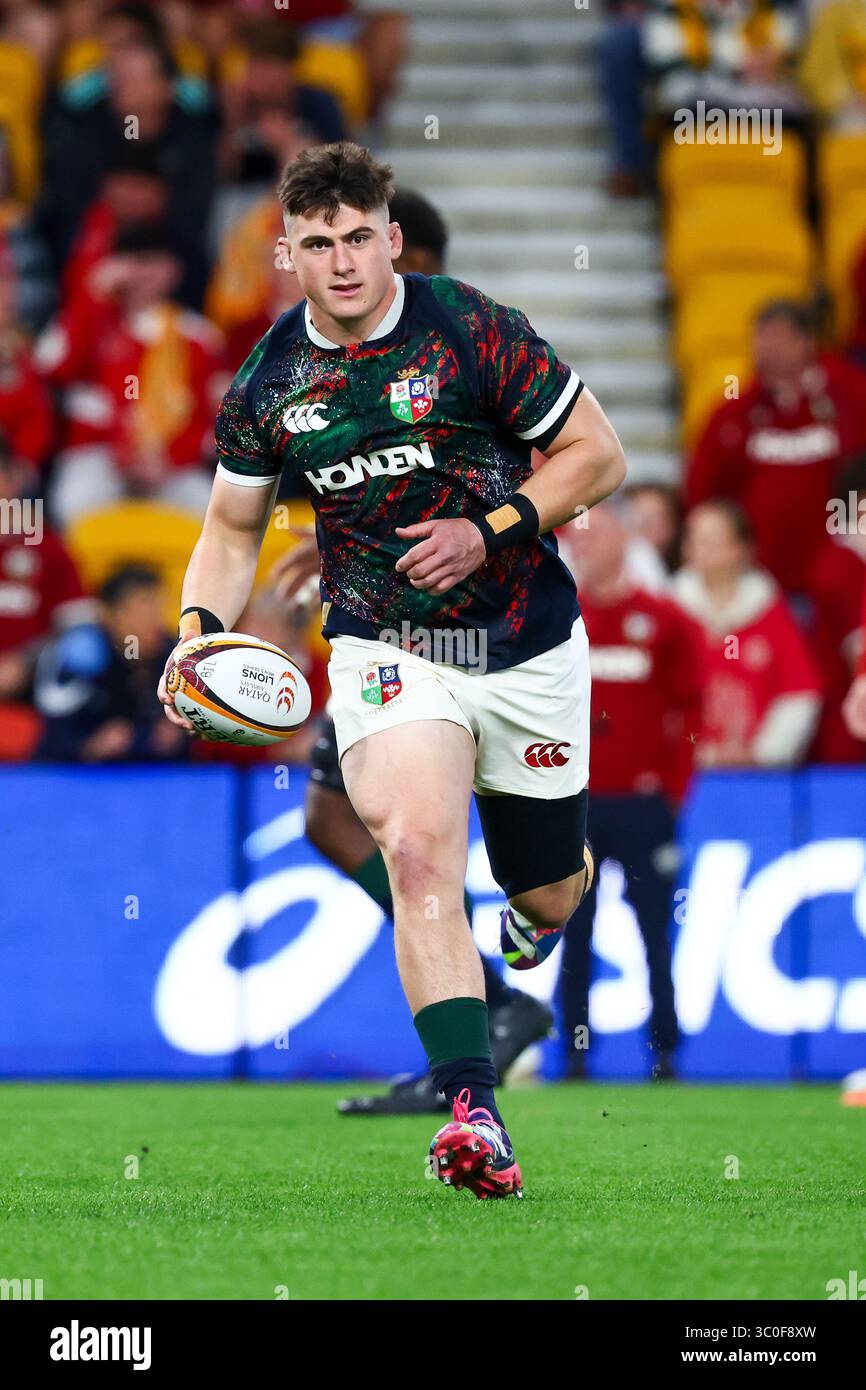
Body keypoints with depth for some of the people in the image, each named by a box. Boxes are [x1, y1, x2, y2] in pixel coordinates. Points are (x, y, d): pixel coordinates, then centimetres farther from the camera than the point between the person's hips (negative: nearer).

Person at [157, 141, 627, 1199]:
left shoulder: (473, 331, -11)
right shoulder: (268, 381, -2)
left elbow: (597, 456, -5)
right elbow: (233, 525, 12)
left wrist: (488, 530, -17)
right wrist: (200, 627, -6)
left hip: (528, 649, 0)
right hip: (385, 653, 0)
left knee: (548, 891, 13)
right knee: (417, 852, -26)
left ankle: (543, 903, 54)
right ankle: (472, 1111, -33)